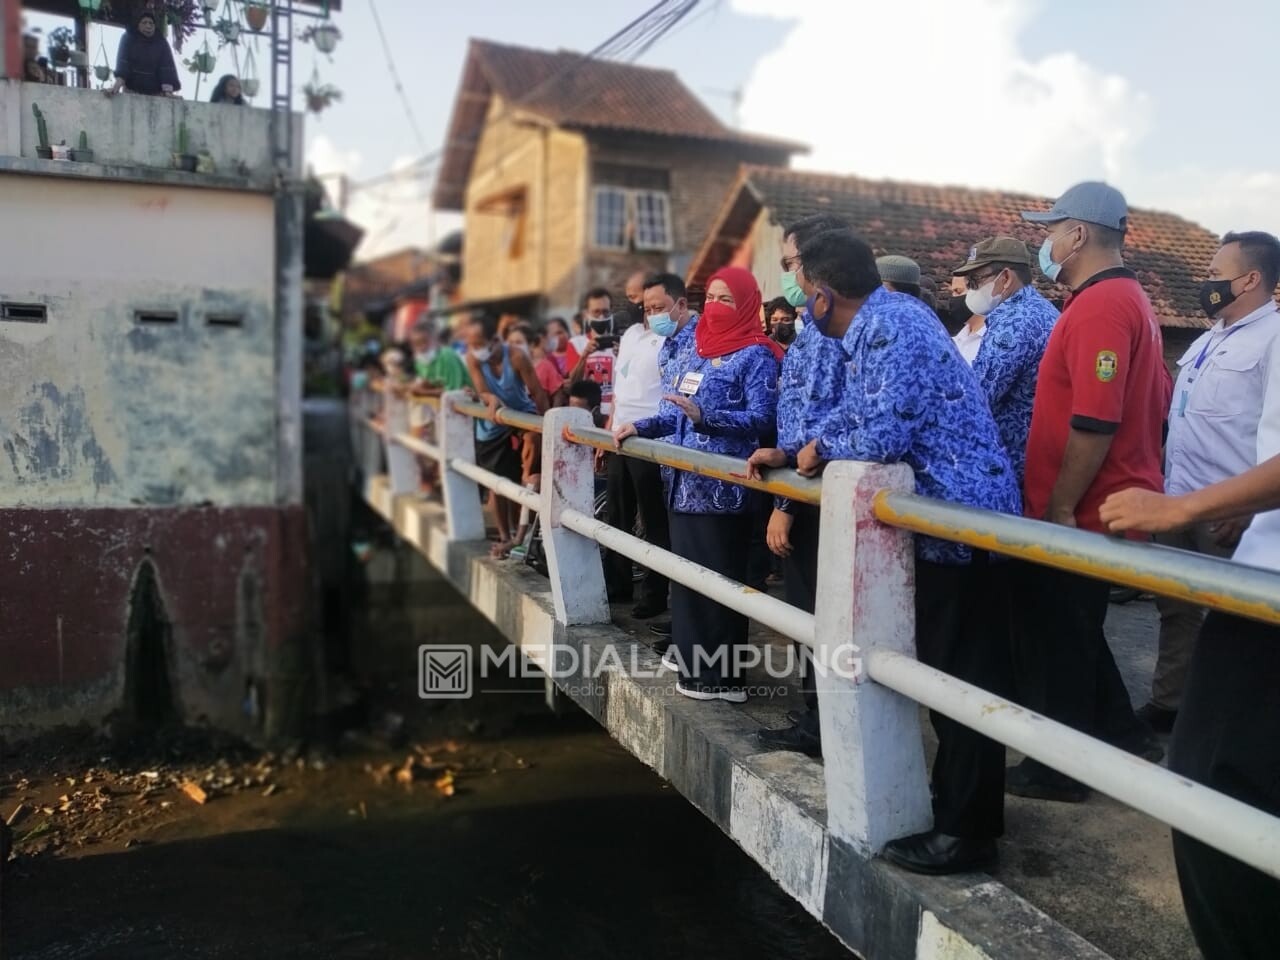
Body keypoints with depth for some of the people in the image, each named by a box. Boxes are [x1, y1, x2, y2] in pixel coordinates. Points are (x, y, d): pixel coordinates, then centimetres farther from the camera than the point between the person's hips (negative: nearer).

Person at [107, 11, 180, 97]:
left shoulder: (161, 43, -3)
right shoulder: (128, 39, -4)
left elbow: (167, 68, -14)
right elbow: (122, 63, -15)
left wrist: (168, 92, -31)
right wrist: (117, 87, -31)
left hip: (155, 94, 0)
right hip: (132, 92, 0)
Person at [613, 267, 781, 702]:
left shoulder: (755, 354, -6)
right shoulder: (691, 345, 15)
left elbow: (761, 418, -17)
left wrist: (705, 416, -27)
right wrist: (639, 427, 4)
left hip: (721, 483, -7)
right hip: (684, 478, 8)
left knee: (718, 576, -5)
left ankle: (721, 673, 2)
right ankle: (691, 654, 26)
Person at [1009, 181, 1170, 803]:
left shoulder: (1098, 307, -19)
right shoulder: (1126, 299, 14)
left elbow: (1094, 423, -27)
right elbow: (1154, 404, 19)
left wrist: (1058, 508, -20)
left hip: (1080, 515, -10)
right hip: (1102, 507, 10)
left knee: (1054, 642, 3)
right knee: (1073, 634, 21)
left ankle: (1057, 769, 17)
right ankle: (1123, 737, 32)